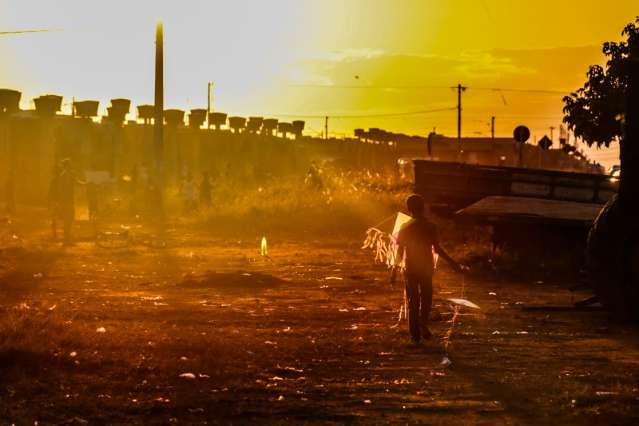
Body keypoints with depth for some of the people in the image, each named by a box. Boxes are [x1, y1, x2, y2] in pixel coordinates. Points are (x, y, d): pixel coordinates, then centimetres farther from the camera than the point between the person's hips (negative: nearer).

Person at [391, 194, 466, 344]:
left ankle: (415, 333, 8)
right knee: (426, 299, 17)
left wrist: (395, 269, 9)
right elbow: (437, 249, -12)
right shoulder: (430, 227, -8)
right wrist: (454, 264, -8)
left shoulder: (405, 228, -5)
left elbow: (400, 251, -3)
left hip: (410, 269, 1)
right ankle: (423, 325, 0)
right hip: (426, 268, -1)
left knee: (413, 301, 9)